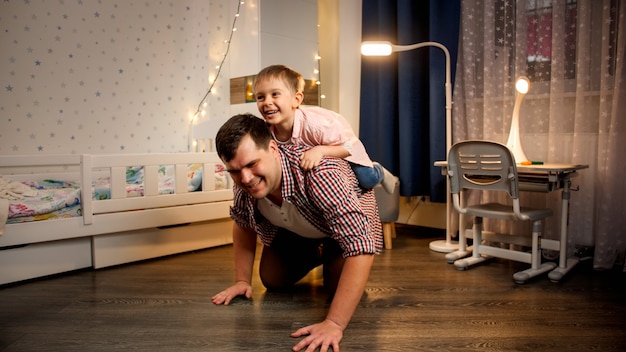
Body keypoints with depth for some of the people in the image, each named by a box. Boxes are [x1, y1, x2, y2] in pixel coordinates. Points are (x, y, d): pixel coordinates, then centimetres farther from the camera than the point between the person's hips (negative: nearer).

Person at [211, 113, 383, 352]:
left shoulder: (319, 174, -47)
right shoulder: (243, 183, -26)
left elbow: (360, 246, -48)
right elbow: (243, 224, -3)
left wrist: (334, 324, -50)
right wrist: (242, 280, -7)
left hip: (347, 223, -4)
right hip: (294, 230, 5)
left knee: (339, 288, -18)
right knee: (272, 281, 7)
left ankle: (332, 260, 17)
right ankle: (318, 256, 34)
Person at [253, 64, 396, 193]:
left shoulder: (312, 123, -46)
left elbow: (350, 147, -38)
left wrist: (319, 150, -51)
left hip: (341, 141, -4)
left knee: (367, 180, -13)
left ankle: (379, 171, 23)